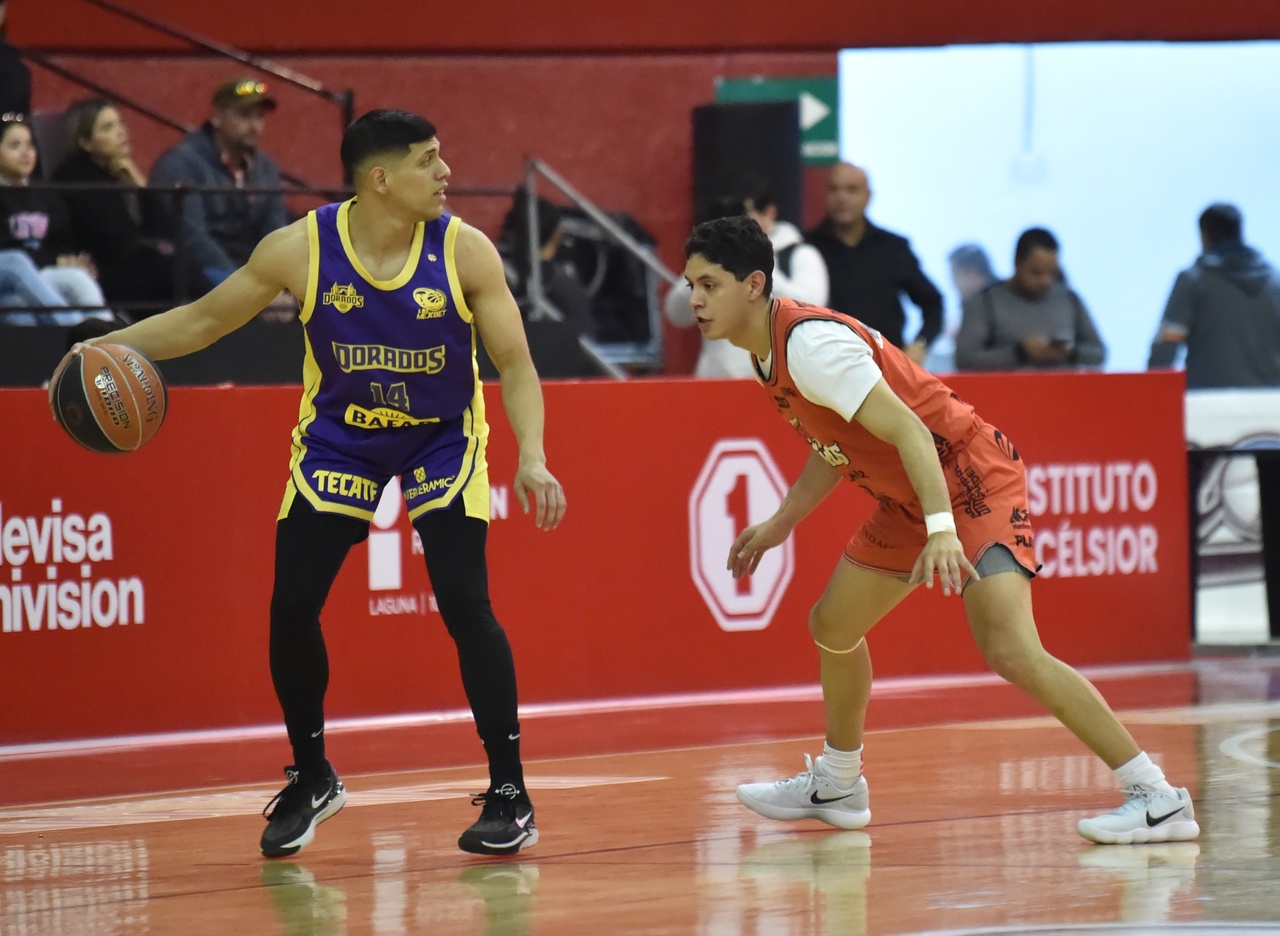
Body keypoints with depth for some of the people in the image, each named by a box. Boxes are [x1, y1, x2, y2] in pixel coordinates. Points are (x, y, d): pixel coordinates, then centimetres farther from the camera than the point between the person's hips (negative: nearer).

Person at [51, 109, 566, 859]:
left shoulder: (465, 251, -19)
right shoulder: (301, 249, -18)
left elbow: (515, 363, -14)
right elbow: (202, 320, -5)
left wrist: (532, 458, -29)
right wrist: (110, 345, -18)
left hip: (442, 440, -1)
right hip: (338, 439, 1)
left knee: (467, 606, -15)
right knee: (291, 608, -5)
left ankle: (509, 792, -2)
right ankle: (312, 780, 18)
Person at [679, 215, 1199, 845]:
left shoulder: (810, 343, -23)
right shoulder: (769, 352, 7)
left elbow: (908, 431, -30)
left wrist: (942, 529, -39)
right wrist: (780, 524, 25)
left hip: (972, 478, -11)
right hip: (906, 499, 11)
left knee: (1009, 651, -23)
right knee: (833, 626, 18)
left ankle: (1156, 798, -22)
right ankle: (837, 786, 39)